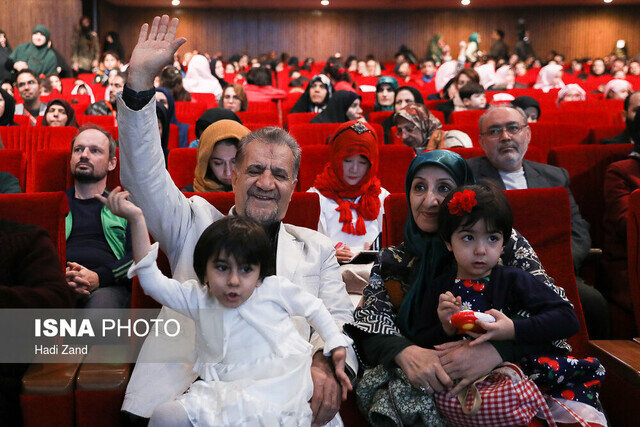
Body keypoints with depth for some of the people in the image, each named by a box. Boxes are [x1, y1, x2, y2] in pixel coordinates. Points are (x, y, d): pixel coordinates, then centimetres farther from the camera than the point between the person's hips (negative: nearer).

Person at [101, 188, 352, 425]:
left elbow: (313, 308, 24)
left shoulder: (274, 288, 9)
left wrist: (337, 346, 16)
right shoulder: (199, 299, 12)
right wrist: (136, 219, -1)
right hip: (224, 389, 3)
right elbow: (153, 282, 4)